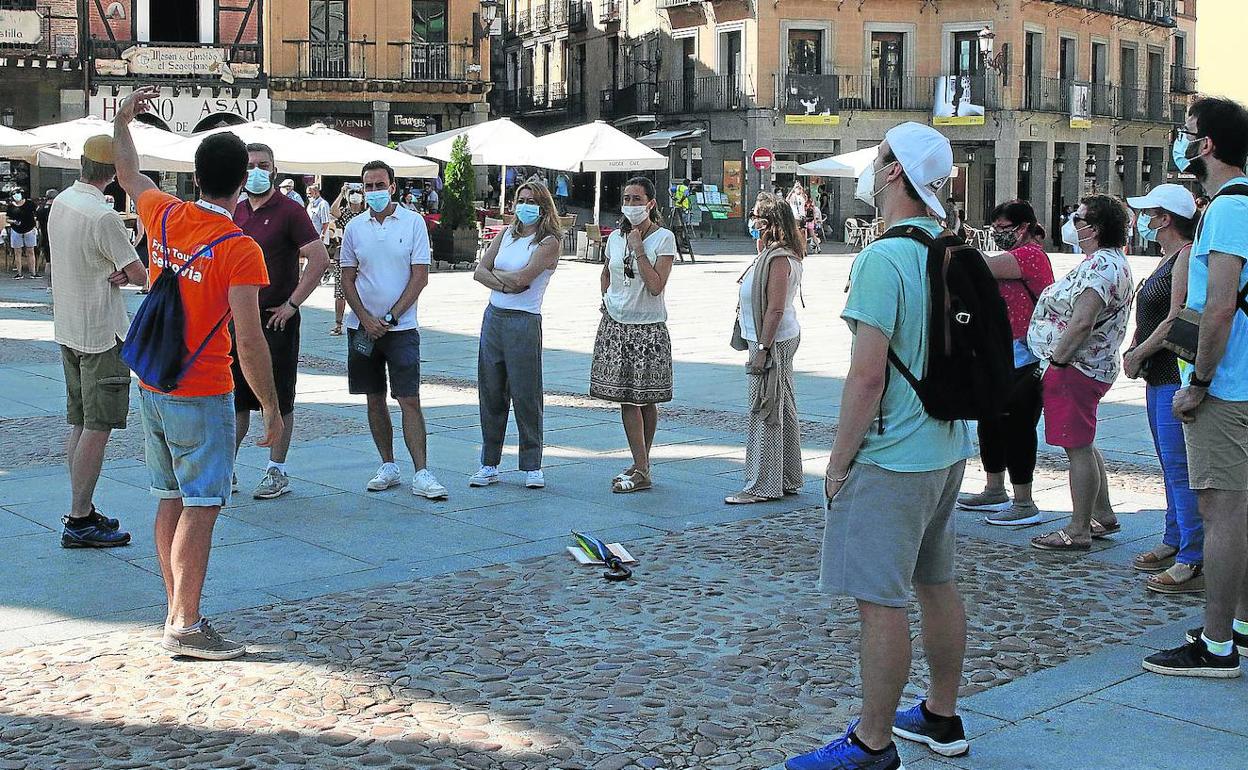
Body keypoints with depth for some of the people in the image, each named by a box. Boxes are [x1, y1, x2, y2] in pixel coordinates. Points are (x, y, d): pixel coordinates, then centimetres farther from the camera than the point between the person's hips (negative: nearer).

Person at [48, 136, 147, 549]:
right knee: (98, 426, -5)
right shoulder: (102, 216, -21)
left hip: (68, 329, 9)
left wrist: (115, 272, -6)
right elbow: (140, 274, -14)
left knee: (80, 422, 15)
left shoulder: (60, 202, 7)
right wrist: (126, 272, 8)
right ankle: (79, 522, -4)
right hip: (101, 333, -9)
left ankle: (82, 510, 22)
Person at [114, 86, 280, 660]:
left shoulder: (165, 217, 1)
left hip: (152, 387, 7)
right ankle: (184, 627, -1)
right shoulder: (240, 250, -17)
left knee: (171, 500, 14)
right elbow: (249, 340, -21)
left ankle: (177, 614, 21)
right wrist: (271, 408, -13)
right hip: (202, 395, -7)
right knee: (200, 507, -3)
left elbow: (128, 174, 24)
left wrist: (122, 121, 40)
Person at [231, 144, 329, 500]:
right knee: (235, 398, 10)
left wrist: (292, 303, -15)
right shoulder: (234, 212, 11)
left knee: (279, 400, 3)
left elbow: (320, 259, -14)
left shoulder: (289, 210, -7)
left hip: (276, 320, -5)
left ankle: (277, 472, 12)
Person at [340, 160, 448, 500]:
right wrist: (366, 319, -7)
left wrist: (391, 318, -10)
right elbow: (347, 279, 8)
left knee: (410, 400, -8)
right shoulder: (354, 227, 6)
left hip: (401, 327, -3)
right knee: (375, 399, 8)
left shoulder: (413, 222, -2)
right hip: (363, 327, 3)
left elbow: (420, 276, -5)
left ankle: (421, 473, -8)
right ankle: (388, 466, 19)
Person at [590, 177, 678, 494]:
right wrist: (606, 299, 12)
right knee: (626, 397, 1)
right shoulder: (616, 237, 8)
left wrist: (638, 250, -16)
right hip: (616, 325, 5)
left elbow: (655, 286, -16)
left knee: (645, 399, 0)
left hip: (648, 328, -4)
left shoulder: (664, 238, -7)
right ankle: (641, 468, 7)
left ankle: (641, 467, 7)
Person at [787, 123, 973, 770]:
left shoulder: (883, 259, -20)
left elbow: (867, 376, -23)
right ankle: (942, 717, 31)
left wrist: (839, 461, -13)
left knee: (879, 598, -2)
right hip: (949, 448, 10)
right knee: (937, 583, 18)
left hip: (893, 458, -10)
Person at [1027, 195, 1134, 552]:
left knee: (1078, 447, -5)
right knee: (1083, 445, 19)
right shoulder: (1109, 261, 17)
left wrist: (1056, 361, -20)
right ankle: (1103, 516, 28)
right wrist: (1059, 361, 19)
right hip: (1090, 366, 11)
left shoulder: (1102, 265, -19)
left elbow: (1082, 322, -28)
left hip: (1076, 369, -11)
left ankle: (1079, 531, 1)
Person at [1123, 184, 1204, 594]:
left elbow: (1177, 320, -19)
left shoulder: (1188, 256, -13)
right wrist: (1135, 352, 8)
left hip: (1178, 375, -11)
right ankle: (1174, 543, 26)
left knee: (1180, 469, -10)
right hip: (1159, 376, 11)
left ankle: (1194, 563, -8)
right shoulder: (1167, 259, 18)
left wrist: (1137, 355, -11)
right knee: (1171, 467, 16)